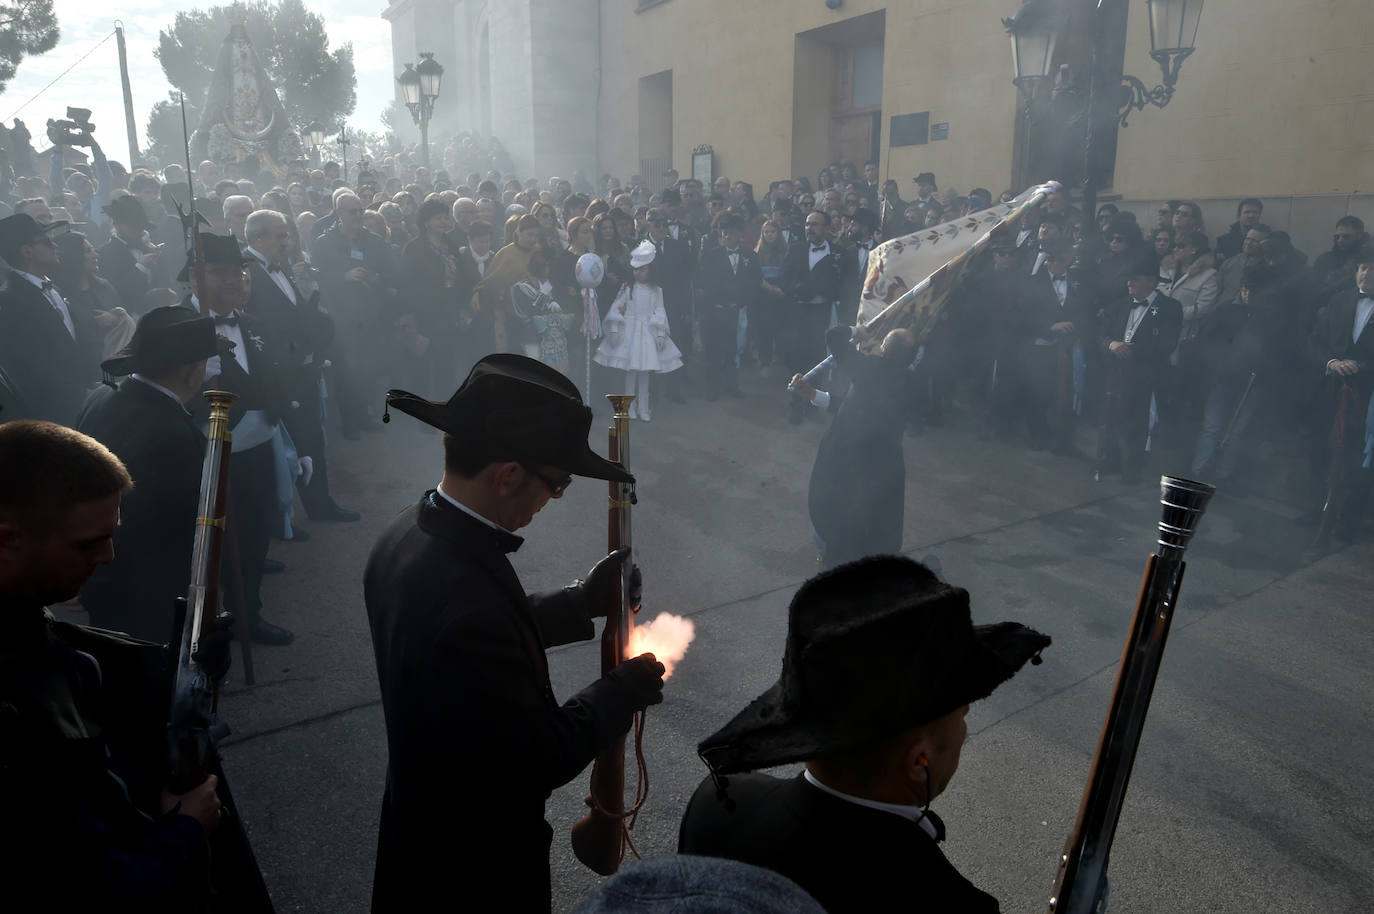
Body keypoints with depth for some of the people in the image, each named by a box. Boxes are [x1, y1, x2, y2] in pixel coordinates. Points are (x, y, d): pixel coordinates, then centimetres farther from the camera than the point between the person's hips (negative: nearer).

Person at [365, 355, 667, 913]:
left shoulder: (409, 534, -11)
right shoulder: (463, 601, -39)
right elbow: (540, 760, -27)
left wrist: (582, 602, 3)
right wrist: (622, 691, -13)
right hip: (472, 866, -8)